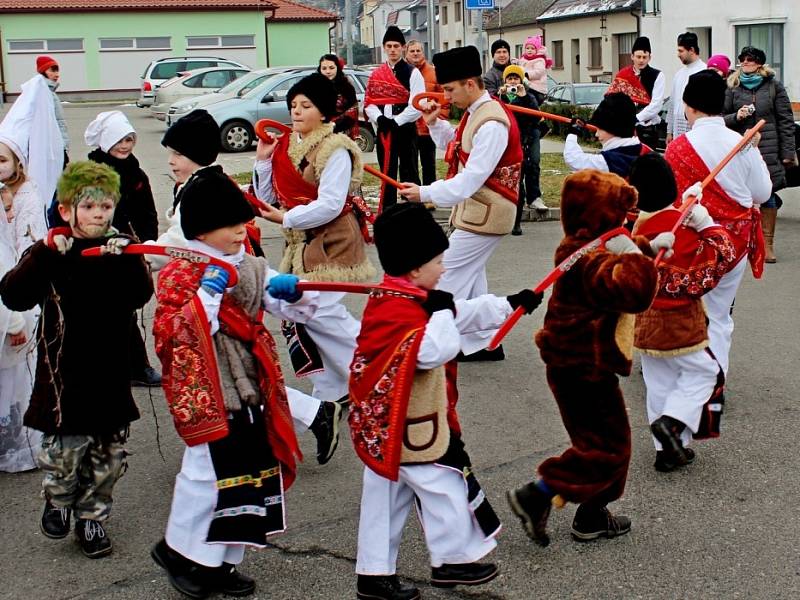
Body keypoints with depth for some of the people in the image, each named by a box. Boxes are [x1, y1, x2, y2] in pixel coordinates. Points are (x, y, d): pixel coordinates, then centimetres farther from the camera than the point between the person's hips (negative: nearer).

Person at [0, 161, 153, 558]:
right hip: (63, 375, -3)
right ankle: (58, 500, 30)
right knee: (64, 450, 0)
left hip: (111, 372, 3)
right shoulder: (49, 254, -4)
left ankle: (93, 517, 29)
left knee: (109, 453, 11)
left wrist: (127, 260, -31)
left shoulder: (121, 249, 3)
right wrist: (45, 253, -29)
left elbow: (141, 296, -13)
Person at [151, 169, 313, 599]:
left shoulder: (249, 267, 11)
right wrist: (206, 294, -29)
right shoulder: (179, 275, -10)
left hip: (250, 391, 7)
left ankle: (220, 561, 24)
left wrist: (292, 290, -8)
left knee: (252, 473, 10)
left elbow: (292, 309, 14)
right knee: (207, 472, -6)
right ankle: (178, 548, 19)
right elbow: (170, 334, -22)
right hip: (208, 396, -7)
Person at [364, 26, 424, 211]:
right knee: (386, 172, 9)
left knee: (409, 171, 0)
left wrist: (396, 121, -14)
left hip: (406, 129, -4)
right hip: (383, 130, 4)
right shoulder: (376, 75, 9)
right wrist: (380, 118, -12)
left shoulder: (413, 73, -4)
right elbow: (369, 103, 6)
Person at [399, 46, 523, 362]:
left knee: (448, 275, -6)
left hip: (485, 214, -10)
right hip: (474, 208, 10)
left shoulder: (492, 124, -24)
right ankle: (484, 344, 25)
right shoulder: (474, 113, 7)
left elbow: (471, 180, -28)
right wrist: (434, 123, 7)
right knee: (470, 276, 16)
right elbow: (455, 144, 24)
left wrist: (425, 193, -26)